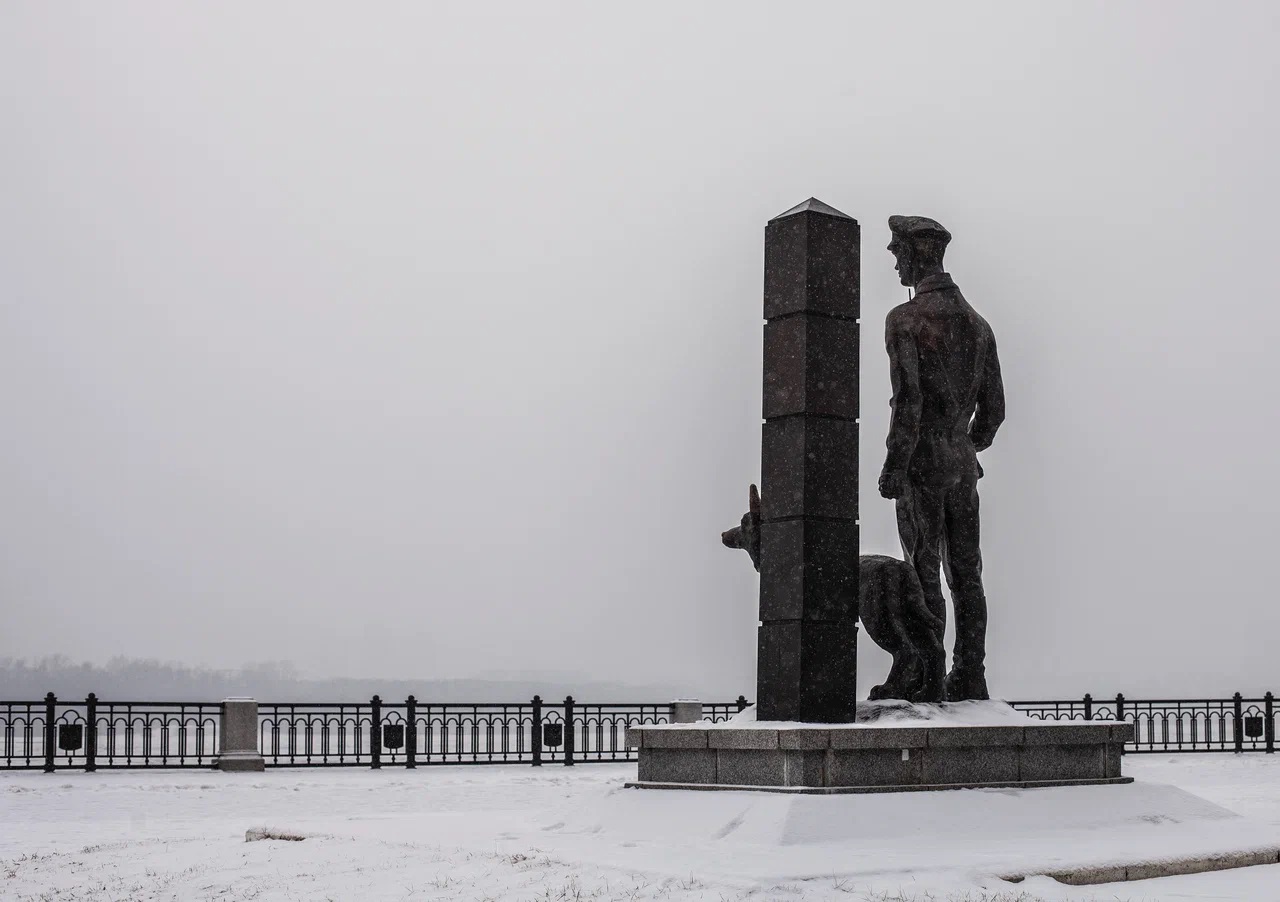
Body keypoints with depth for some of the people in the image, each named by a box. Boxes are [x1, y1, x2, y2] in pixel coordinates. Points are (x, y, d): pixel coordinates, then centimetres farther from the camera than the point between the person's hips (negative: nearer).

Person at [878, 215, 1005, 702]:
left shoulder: (905, 319, -9)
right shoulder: (978, 323, 14)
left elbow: (908, 400, -18)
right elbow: (994, 408, 15)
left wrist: (892, 465, -14)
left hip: (922, 460, -7)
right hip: (963, 462, 7)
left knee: (924, 573, -5)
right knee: (965, 573, 7)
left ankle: (927, 677, -6)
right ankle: (969, 678, 8)